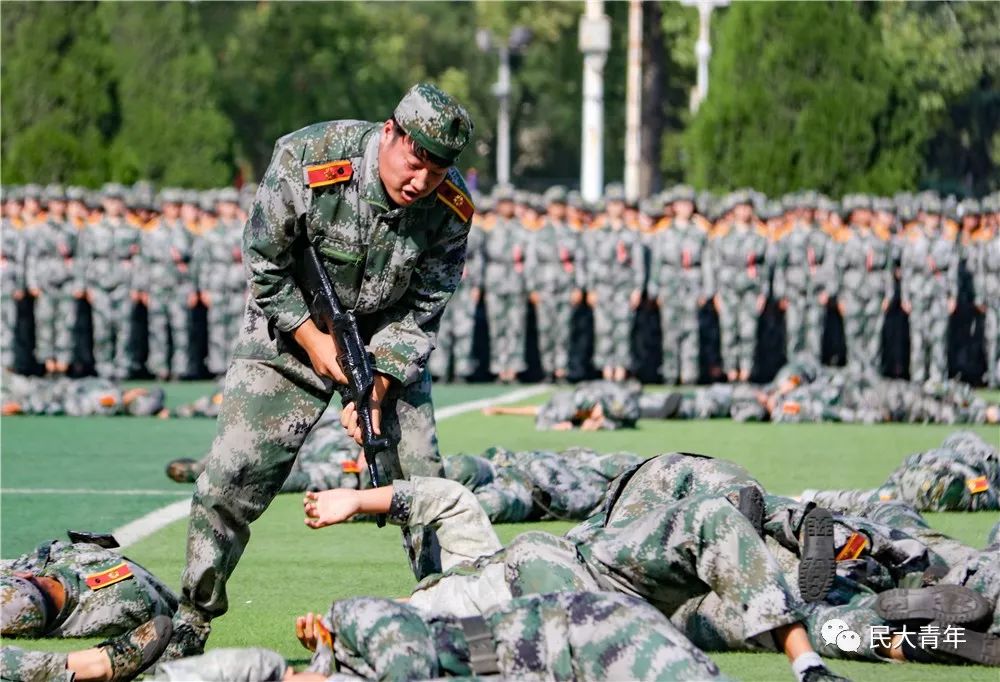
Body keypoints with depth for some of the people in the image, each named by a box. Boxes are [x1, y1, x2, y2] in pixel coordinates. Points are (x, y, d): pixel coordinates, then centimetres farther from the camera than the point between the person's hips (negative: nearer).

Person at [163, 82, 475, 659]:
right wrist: (313, 340, -16)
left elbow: (422, 310, -10)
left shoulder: (451, 207, -20)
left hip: (388, 343, 2)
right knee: (235, 471, -10)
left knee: (421, 477, -4)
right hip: (293, 329, -2)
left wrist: (376, 389, -19)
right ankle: (192, 620, 3)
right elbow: (265, 265, -14)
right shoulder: (306, 161, -27)